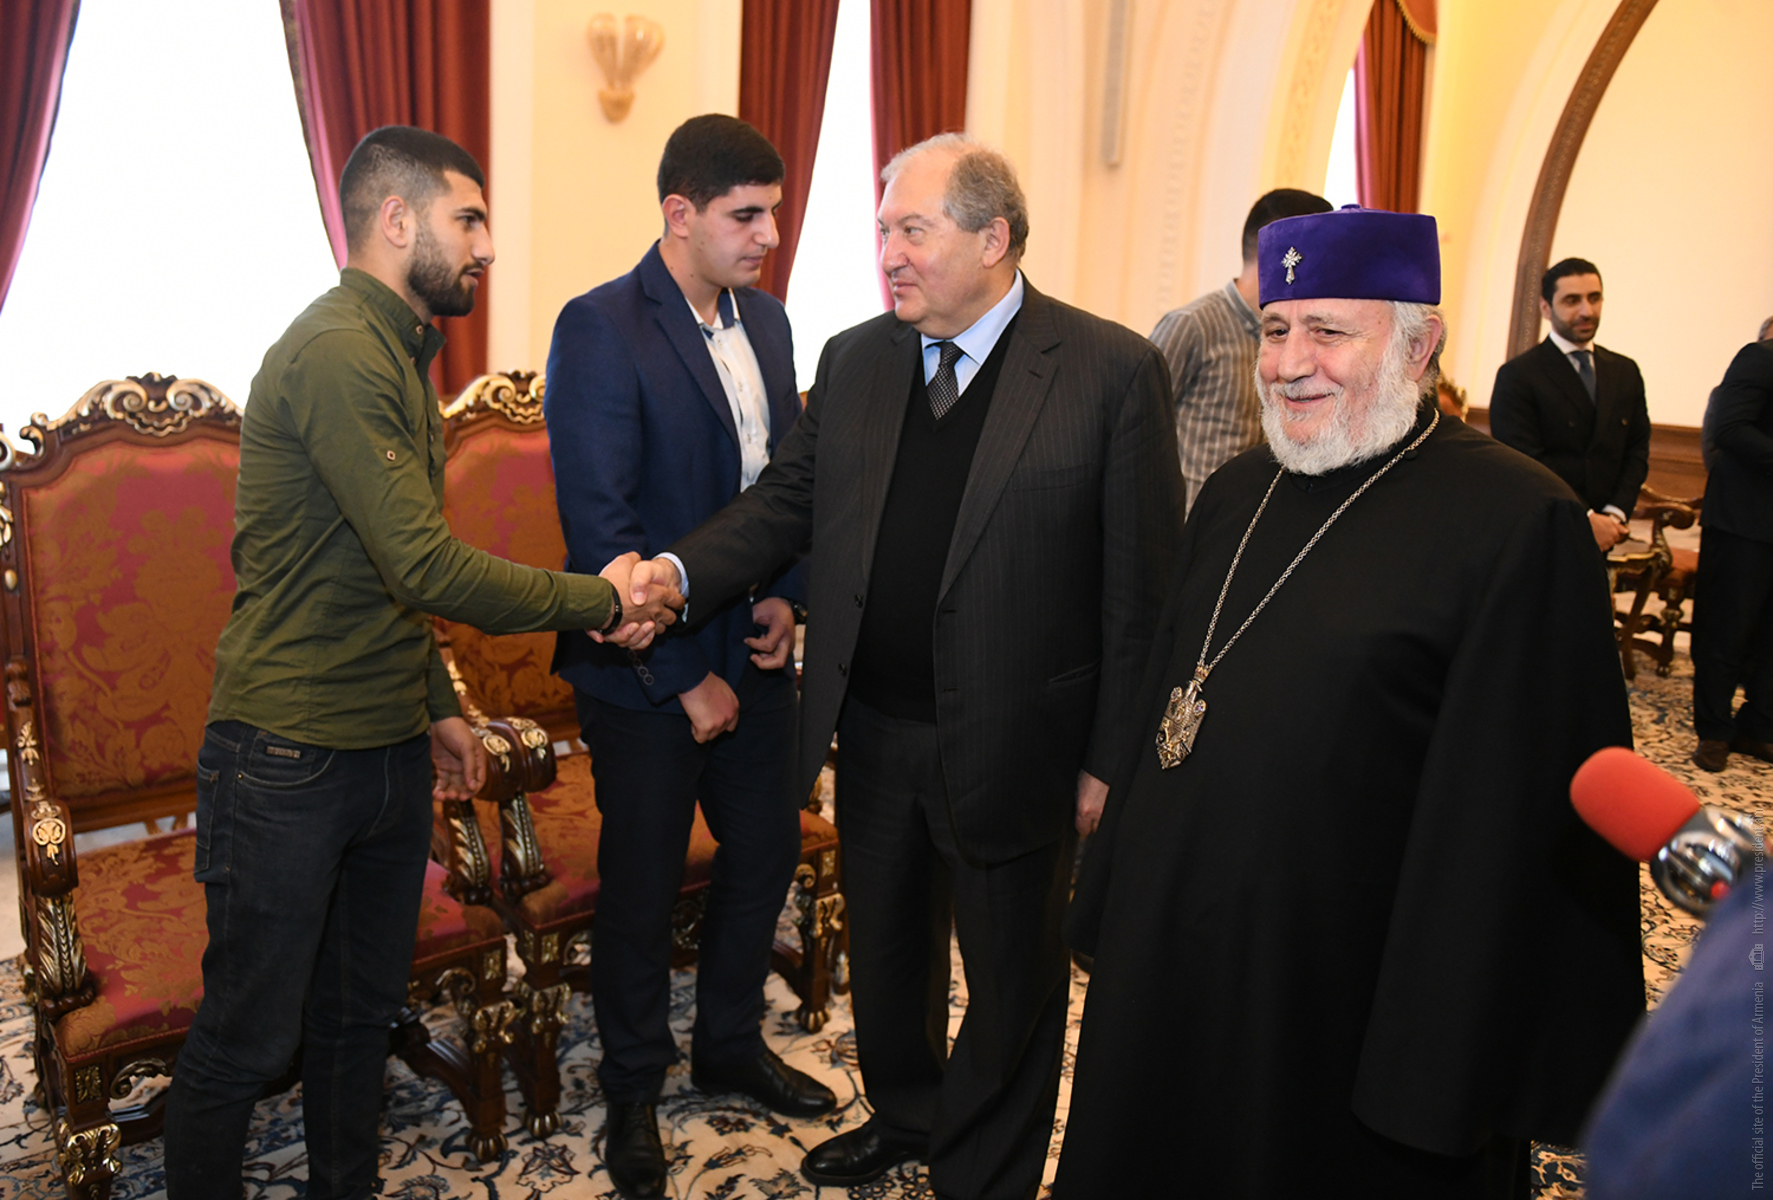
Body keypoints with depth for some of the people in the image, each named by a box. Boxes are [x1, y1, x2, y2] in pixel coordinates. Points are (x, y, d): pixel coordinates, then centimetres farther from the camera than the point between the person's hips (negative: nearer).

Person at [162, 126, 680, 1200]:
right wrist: (601, 601, -16)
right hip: (291, 758, -9)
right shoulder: (334, 353, -18)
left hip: (391, 750, 9)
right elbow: (430, 569, -25)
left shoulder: (401, 353, 14)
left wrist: (438, 706, 17)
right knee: (247, 1044, 6)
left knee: (364, 1011, 20)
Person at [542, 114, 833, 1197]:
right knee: (643, 884, 10)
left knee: (768, 848, 17)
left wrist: (787, 592, -3)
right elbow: (600, 528, -20)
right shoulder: (601, 328, -16)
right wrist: (684, 677, -17)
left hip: (753, 652, 7)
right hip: (647, 670, -6)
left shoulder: (767, 319, 6)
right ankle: (634, 1087, 34)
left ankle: (731, 1042, 42)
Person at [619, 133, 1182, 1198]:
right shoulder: (854, 360, 3)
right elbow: (788, 501, 5)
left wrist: (1111, 758, -12)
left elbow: (1144, 582, -12)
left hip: (1008, 744, -4)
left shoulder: (1114, 370, -13)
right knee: (884, 949, 24)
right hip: (873, 732, 5)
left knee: (1012, 980, 15)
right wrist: (677, 571, -12)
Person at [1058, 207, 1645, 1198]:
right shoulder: (1237, 494, 5)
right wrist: (1115, 901, 12)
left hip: (1347, 1003, -6)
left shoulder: (1516, 522, -17)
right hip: (1173, 966, 7)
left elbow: (1514, 822, -18)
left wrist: (1444, 1072, -16)